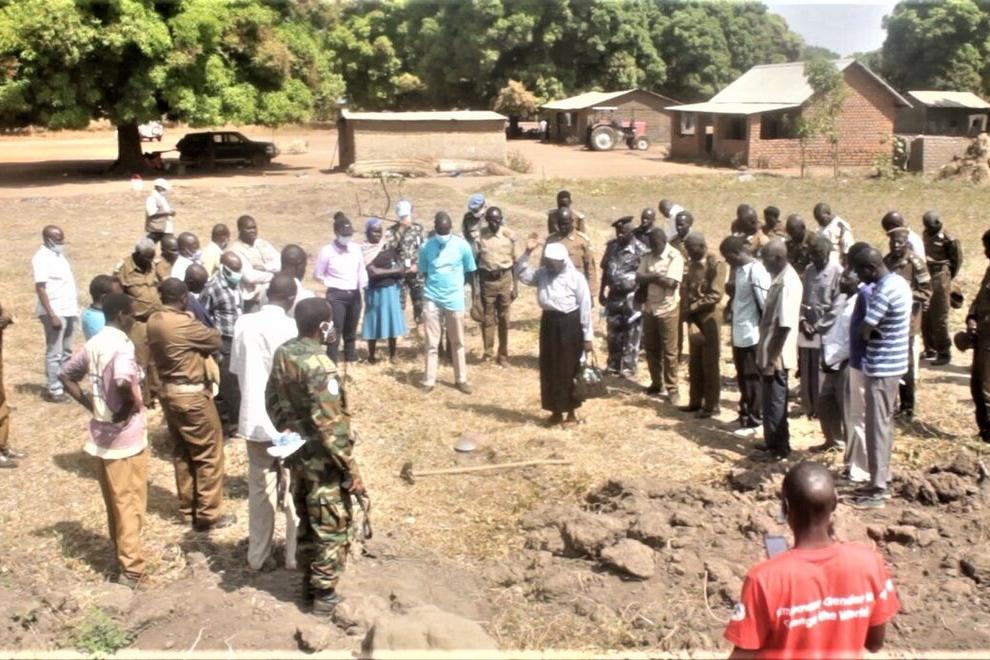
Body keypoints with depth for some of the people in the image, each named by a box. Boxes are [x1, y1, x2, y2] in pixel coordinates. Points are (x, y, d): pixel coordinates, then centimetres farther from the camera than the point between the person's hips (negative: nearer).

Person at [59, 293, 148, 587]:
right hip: (125, 436, -8)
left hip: (102, 435, 8)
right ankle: (131, 567, 6)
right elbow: (123, 382, -39)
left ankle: (120, 551, 35)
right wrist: (131, 406, -20)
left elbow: (65, 375, 15)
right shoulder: (122, 345, -20)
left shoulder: (93, 344, 6)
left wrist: (91, 404, 11)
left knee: (114, 500, 21)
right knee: (130, 502, 1)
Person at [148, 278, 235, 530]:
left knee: (181, 453, 17)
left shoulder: (153, 321, 2)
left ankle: (188, 508, 27)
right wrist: (204, 329, 9)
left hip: (168, 391, 9)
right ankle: (208, 514, 8)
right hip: (192, 394, -9)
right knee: (209, 454, 3)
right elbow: (216, 340, -10)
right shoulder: (183, 324, -23)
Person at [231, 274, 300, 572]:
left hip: (254, 418, 4)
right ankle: (296, 555, 18)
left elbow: (236, 368, 4)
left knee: (259, 489, 14)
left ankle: (258, 557, 21)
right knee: (294, 491, 10)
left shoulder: (243, 323, -3)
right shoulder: (292, 328, -16)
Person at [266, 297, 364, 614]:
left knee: (307, 520, 22)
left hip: (298, 454, 8)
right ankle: (325, 594, 15)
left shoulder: (282, 354, -1)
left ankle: (309, 580, 35)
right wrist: (351, 469, -19)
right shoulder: (319, 366, -27)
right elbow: (331, 425, -26)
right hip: (323, 461, -8)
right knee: (331, 527, 6)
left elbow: (272, 400, 11)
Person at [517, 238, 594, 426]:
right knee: (549, 370, 10)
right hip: (549, 323, 6)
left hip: (570, 325, -6)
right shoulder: (542, 273, 4)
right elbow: (521, 274, 4)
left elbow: (585, 308, -10)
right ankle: (556, 411, 22)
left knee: (569, 370, 2)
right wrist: (527, 252, -9)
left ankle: (572, 413, 15)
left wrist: (588, 337, -11)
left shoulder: (576, 278, -11)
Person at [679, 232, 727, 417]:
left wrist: (693, 307, -15)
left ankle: (711, 406, 6)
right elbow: (687, 289, 12)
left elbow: (716, 295, -18)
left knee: (710, 364, -1)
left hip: (710, 318, -7)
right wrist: (687, 311, -3)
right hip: (694, 318, 7)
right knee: (694, 363, 12)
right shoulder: (692, 264, 13)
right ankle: (696, 401, 22)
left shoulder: (716, 264, -11)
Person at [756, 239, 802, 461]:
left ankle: (780, 447, 13)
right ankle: (772, 441, 30)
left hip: (776, 355, -9)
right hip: (769, 351, 9)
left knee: (775, 401, 2)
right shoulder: (779, 277, 8)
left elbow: (786, 325, -24)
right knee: (770, 399, 18)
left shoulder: (788, 283, -22)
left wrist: (773, 357, -21)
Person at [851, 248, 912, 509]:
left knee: (877, 425, -3)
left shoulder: (883, 292, -24)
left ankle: (877, 490, 3)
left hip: (881, 367, -10)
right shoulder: (900, 282, 7)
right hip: (894, 362, 10)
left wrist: (875, 332, -5)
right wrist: (882, 332, 3)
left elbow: (864, 331, -24)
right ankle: (881, 478, 28)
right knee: (885, 422, 17)